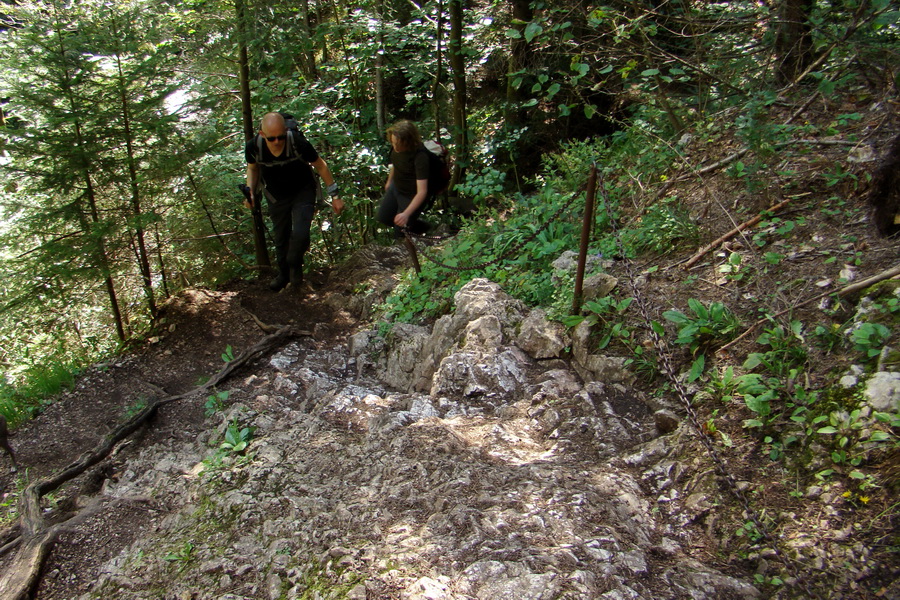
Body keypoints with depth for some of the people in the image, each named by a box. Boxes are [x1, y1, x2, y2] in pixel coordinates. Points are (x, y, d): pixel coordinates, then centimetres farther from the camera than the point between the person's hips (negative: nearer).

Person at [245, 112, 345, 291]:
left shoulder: (298, 143, -32)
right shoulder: (254, 147, -24)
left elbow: (321, 166, -15)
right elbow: (253, 168, 1)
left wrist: (334, 196, -10)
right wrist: (250, 191, -15)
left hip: (303, 192, -2)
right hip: (276, 196, 3)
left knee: (300, 233, -20)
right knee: (280, 237, 13)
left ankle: (295, 265, 13)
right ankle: (284, 273, 40)